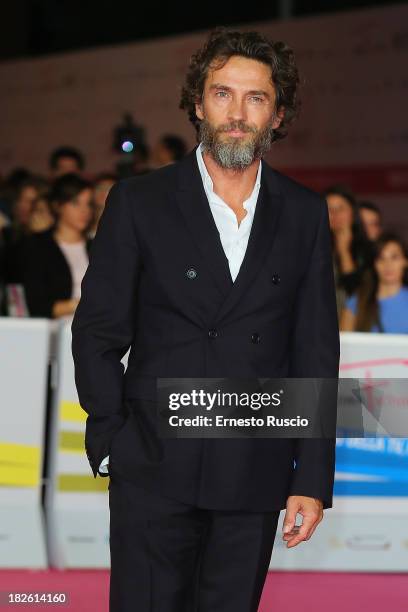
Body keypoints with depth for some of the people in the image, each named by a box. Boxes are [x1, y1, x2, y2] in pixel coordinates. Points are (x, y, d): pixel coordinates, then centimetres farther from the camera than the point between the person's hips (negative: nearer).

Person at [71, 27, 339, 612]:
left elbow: (317, 354, 6)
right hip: (154, 473, -2)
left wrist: (313, 479, 2)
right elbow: (97, 332, 3)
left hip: (256, 477, 2)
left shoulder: (305, 214, 7)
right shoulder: (139, 202, 2)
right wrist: (111, 443, -4)